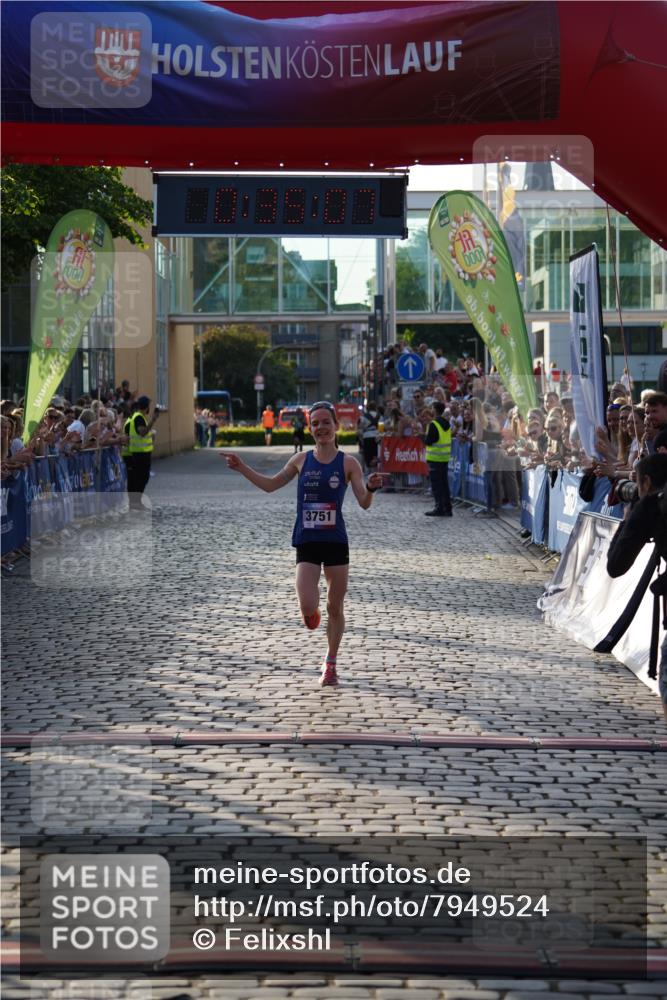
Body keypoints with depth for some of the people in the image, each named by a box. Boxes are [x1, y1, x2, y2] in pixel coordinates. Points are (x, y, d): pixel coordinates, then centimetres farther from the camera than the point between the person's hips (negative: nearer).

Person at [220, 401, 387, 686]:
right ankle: (312, 613, 24)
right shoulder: (301, 460, 5)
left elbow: (364, 503, -6)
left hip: (336, 542, -1)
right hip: (307, 543, 1)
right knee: (307, 608, -15)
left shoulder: (348, 463, -2)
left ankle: (330, 663, 26)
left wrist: (371, 488, -28)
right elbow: (270, 485, 18)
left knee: (335, 608, 7)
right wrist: (242, 468, 11)